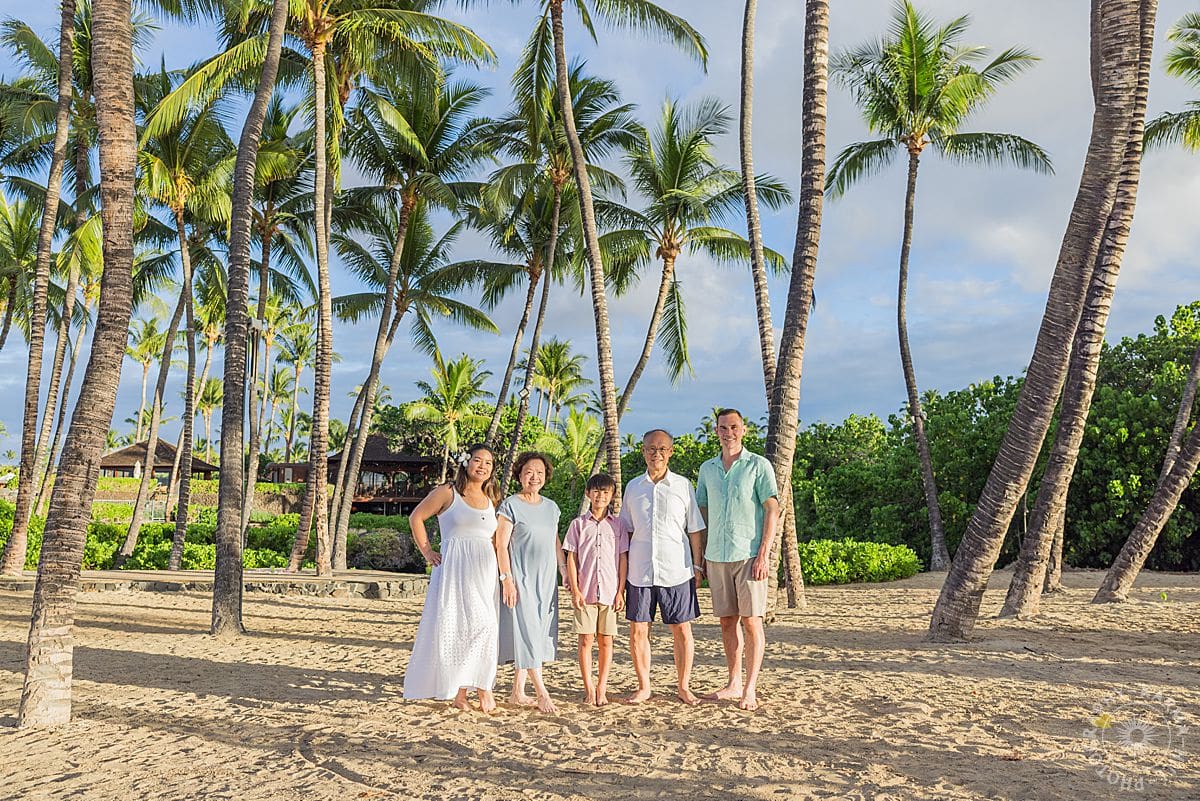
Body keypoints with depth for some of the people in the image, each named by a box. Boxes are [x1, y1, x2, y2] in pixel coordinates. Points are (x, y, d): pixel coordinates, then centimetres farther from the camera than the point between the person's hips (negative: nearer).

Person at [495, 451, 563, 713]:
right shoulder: (510, 506, -6)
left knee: (537, 634, 8)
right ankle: (542, 693, 1)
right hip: (521, 579, -6)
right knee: (527, 634, -5)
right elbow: (501, 545, -9)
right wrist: (506, 579, -15)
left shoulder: (551, 507, 12)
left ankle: (518, 692, 17)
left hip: (545, 579, 6)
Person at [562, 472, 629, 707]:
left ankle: (602, 687, 15)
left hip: (610, 592, 1)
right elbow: (571, 558, 3)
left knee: (605, 640, 6)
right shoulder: (579, 524, 4)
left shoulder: (617, 525, 7)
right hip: (585, 591, -1)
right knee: (585, 639, 2)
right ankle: (588, 688, 11)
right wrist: (575, 590, -4)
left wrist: (620, 592, 0)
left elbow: (623, 559, 6)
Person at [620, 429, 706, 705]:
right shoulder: (633, 487, 9)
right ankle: (644, 687, 19)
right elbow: (626, 531, 13)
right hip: (639, 571, 2)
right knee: (638, 631, 3)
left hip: (677, 570, -1)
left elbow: (695, 529, 7)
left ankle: (683, 687, 19)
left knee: (682, 630, 4)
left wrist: (697, 566, 3)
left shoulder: (683, 485, 4)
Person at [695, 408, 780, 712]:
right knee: (727, 621, 10)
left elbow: (772, 510, -6)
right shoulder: (707, 469, 12)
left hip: (748, 555, -4)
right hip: (716, 557, 5)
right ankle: (734, 684, 20)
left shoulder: (758, 465, -2)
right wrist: (700, 556, 12)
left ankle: (750, 689, 5)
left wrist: (763, 555, -13)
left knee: (751, 621, -2)